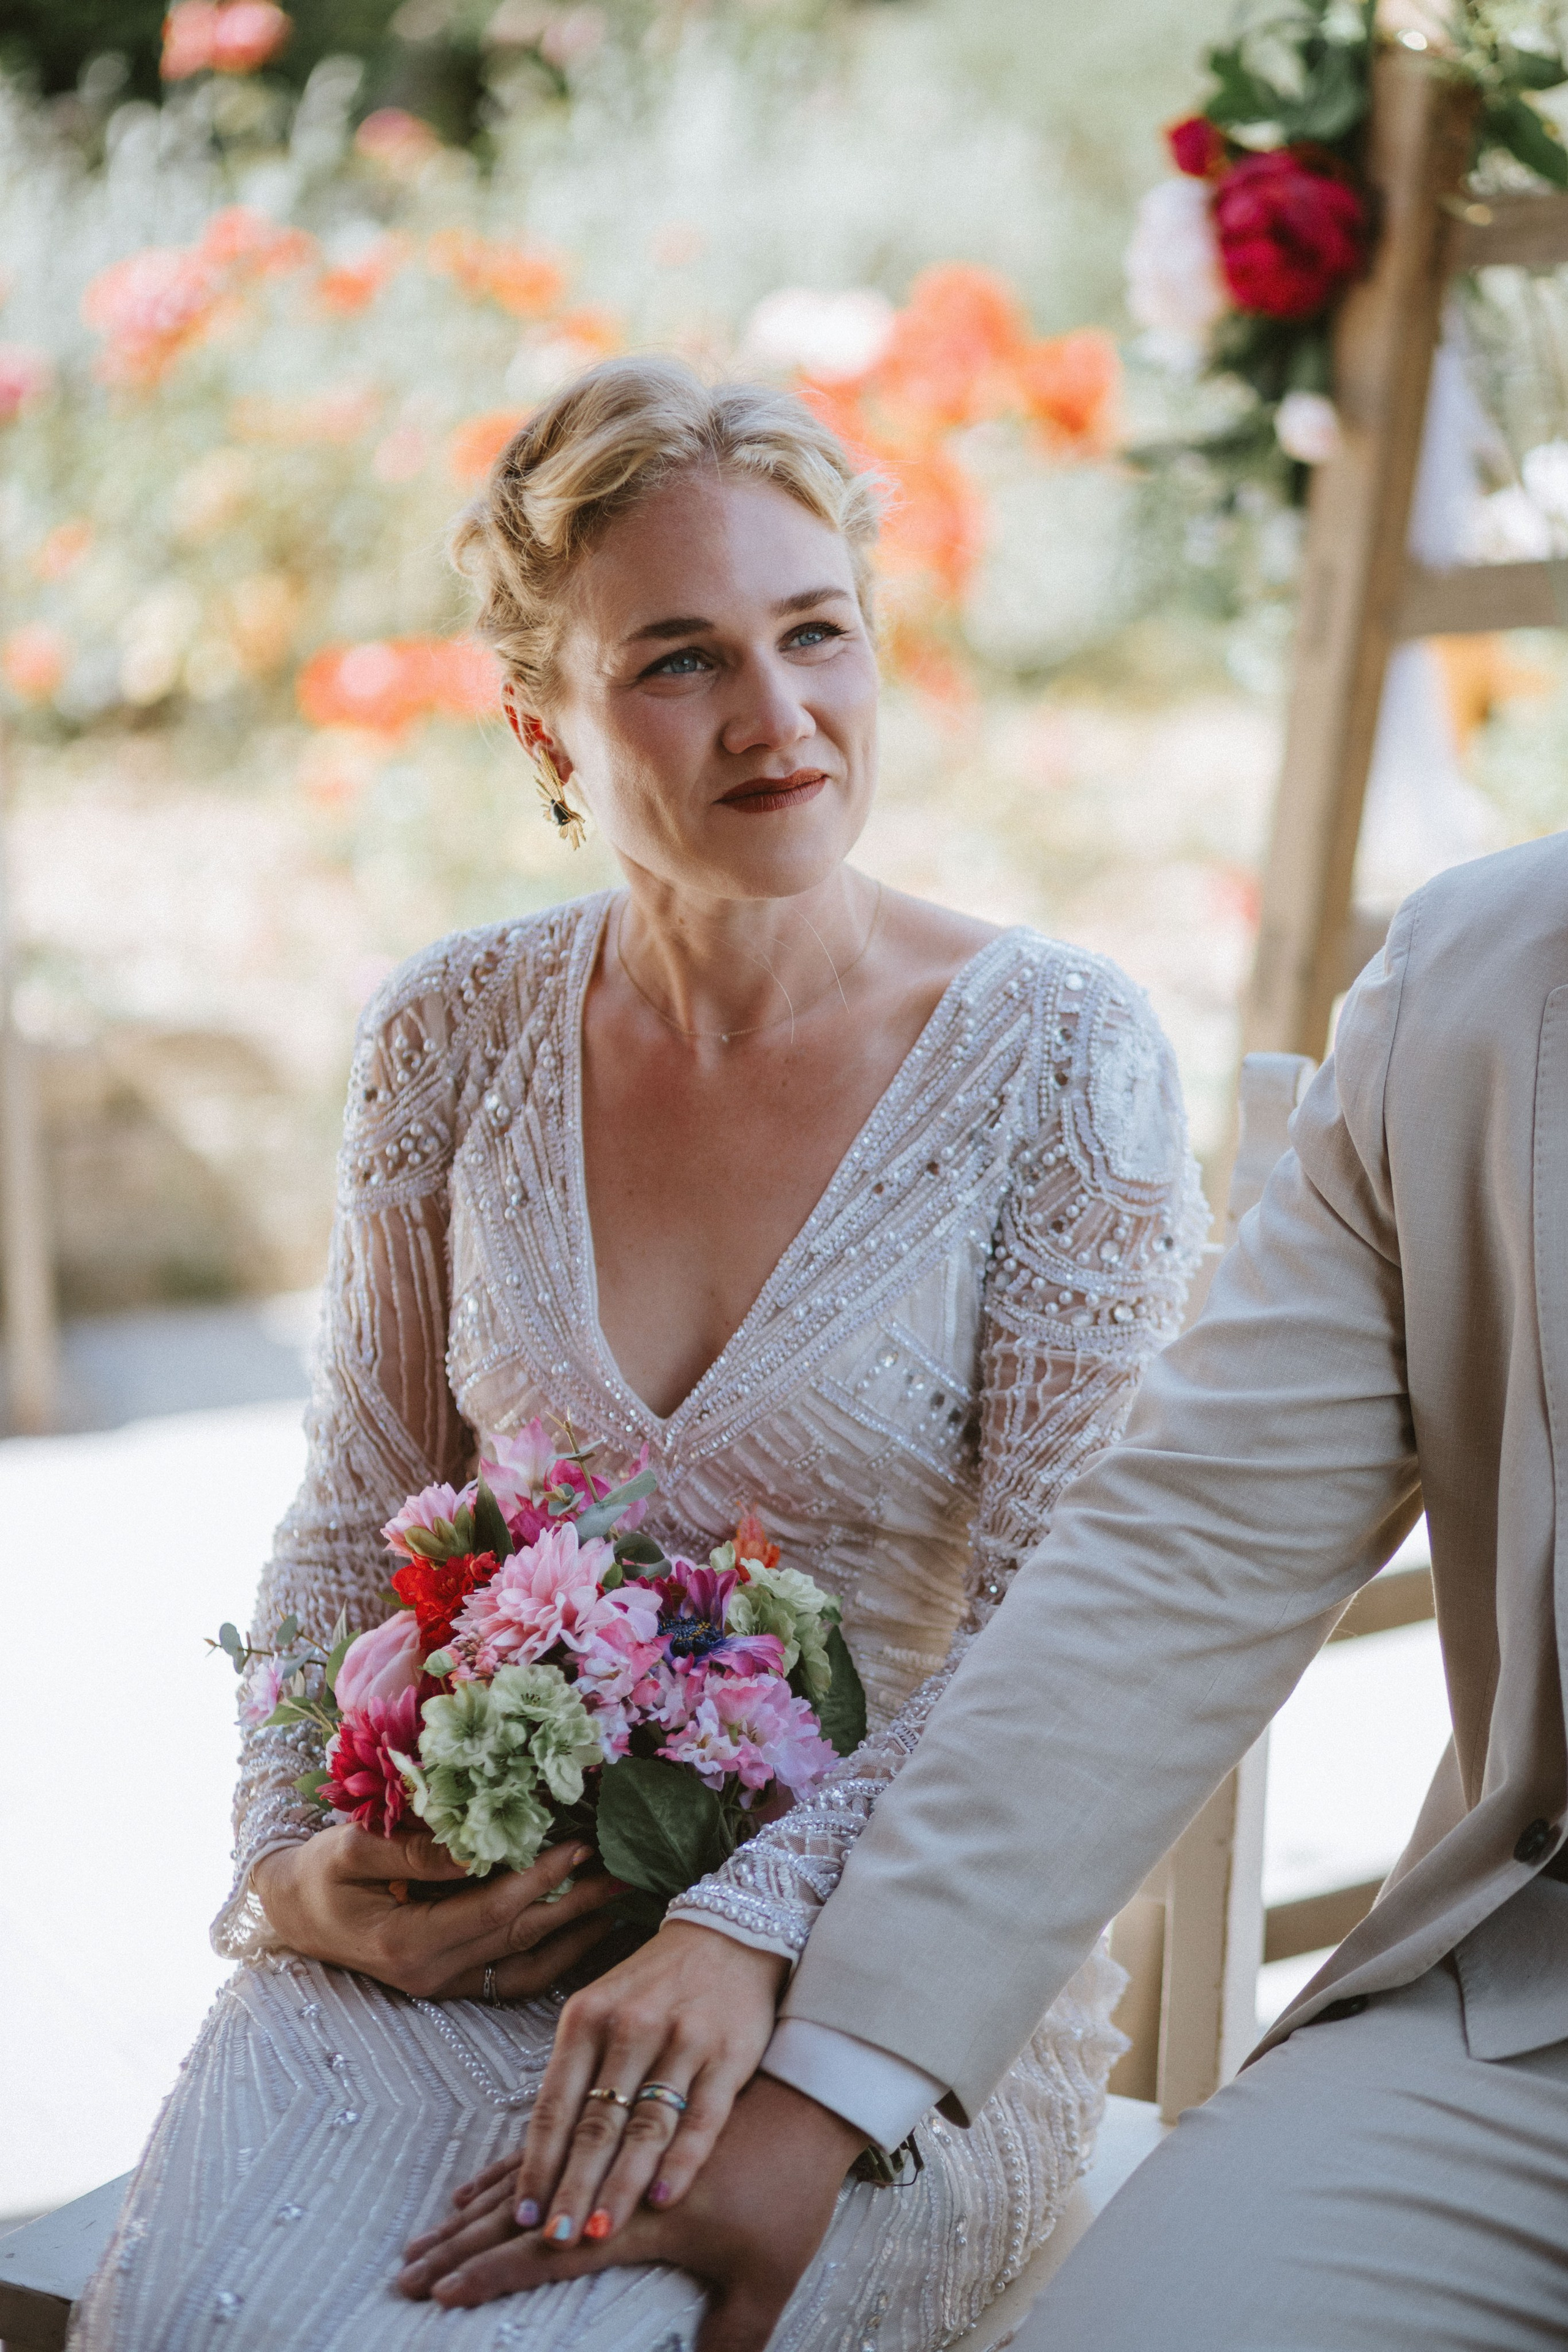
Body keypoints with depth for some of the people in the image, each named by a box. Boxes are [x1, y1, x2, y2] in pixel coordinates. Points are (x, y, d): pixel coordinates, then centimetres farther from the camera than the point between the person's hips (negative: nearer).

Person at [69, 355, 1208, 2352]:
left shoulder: (1056, 1056, -8)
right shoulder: (456, 1038, 2)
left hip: (885, 1958, -2)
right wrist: (294, 1863, -4)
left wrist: (757, 1926, -22)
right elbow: (354, 1526, 11)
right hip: (471, 1921, 3)